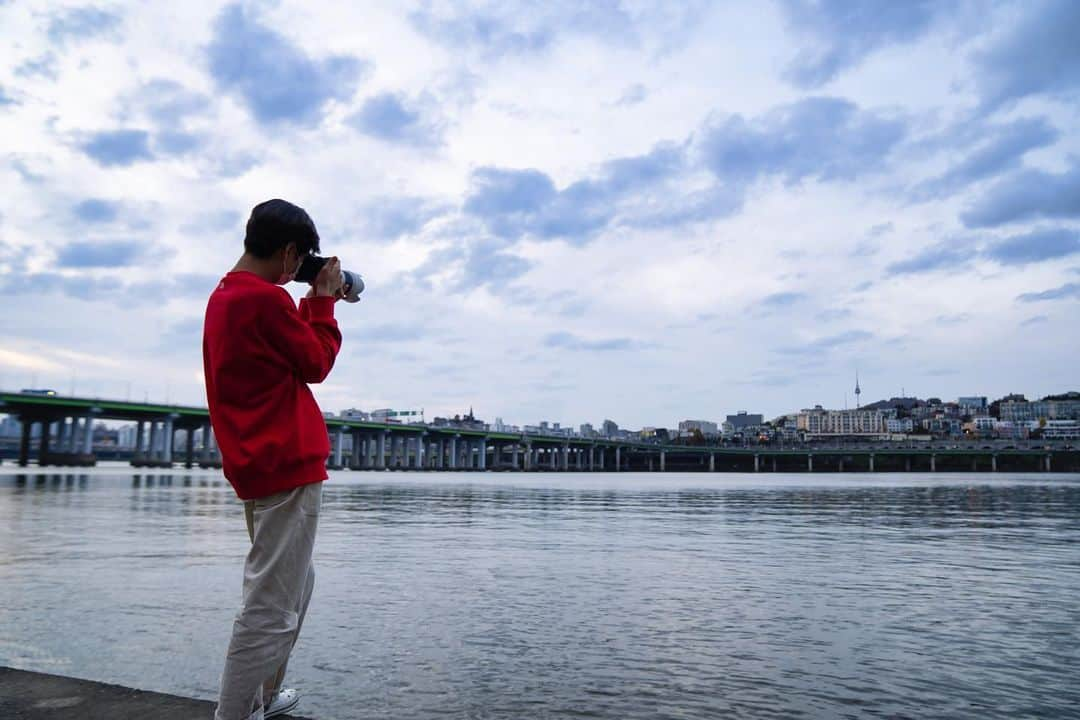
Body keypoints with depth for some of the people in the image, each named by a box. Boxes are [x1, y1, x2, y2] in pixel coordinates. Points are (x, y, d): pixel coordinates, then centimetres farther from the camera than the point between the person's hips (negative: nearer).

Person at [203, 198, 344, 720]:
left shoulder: (224, 296, 15)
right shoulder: (266, 298, -15)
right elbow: (317, 364, -6)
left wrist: (314, 300, 18)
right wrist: (324, 300, 3)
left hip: (259, 465, 11)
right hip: (289, 465, -11)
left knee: (294, 588, 22)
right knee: (271, 608, -4)